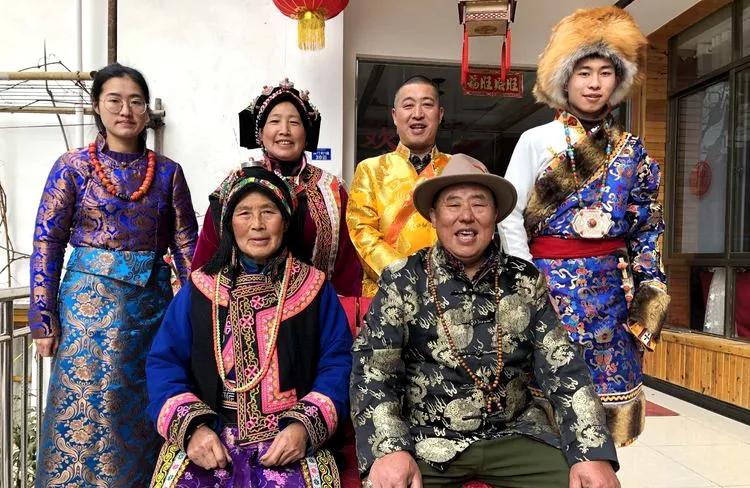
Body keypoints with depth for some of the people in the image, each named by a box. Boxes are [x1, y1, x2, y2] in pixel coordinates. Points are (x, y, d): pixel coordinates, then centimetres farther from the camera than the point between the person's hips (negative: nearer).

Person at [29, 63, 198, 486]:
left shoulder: (168, 172, 4)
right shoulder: (73, 166, 0)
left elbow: (186, 243, 5)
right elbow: (47, 244, -1)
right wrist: (44, 318, -5)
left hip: (152, 301, 2)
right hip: (90, 302, -1)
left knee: (145, 416, 10)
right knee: (85, 413, 5)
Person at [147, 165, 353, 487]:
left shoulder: (315, 289, 5)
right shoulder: (199, 289, 7)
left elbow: (337, 364, 0)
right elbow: (164, 363, 4)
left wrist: (305, 426, -13)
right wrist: (193, 426, -10)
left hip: (290, 440, 0)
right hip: (208, 438, 1)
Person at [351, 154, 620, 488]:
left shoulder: (526, 281, 4)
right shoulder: (402, 282, -3)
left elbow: (562, 368, 1)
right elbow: (372, 372, -8)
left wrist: (593, 453, -11)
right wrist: (389, 450, -23)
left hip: (514, 434, 3)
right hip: (424, 440, -2)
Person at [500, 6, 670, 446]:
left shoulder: (632, 150, 9)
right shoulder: (536, 140, -1)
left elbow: (648, 230, 10)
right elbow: (510, 216, -4)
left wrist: (647, 297, 4)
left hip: (613, 289, 3)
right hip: (552, 284, -3)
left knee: (607, 383, 8)